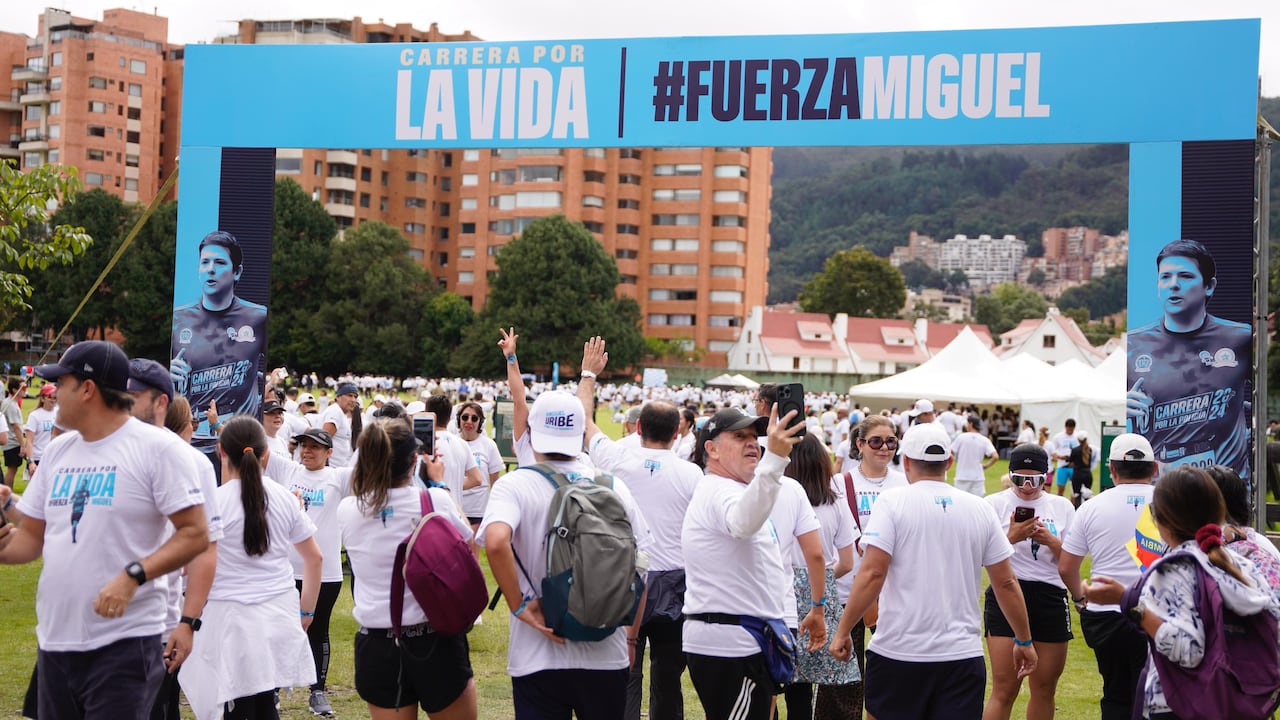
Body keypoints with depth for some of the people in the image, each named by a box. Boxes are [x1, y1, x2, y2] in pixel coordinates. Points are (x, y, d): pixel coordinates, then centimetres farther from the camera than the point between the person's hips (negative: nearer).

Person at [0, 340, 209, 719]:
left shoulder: (157, 447, -8)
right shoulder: (58, 451, 14)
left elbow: (195, 534, -13)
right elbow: (34, 534, 18)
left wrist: (133, 575, -24)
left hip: (125, 644, -7)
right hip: (54, 642, 7)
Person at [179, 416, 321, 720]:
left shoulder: (213, 501, -9)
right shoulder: (284, 498, 5)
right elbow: (314, 558, 11)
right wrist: (307, 610, 19)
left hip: (231, 618, -4)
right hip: (279, 616, 5)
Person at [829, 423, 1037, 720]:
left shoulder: (892, 503, -5)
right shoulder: (980, 509, 5)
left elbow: (872, 573, -13)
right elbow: (1006, 583, 8)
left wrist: (842, 631, -6)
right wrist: (1024, 641, 18)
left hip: (898, 651, -2)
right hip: (963, 654, 2)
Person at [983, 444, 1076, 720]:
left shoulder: (1062, 506, 9)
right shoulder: (995, 503, 1)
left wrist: (1051, 541, -11)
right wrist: (1011, 537, -20)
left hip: (1051, 600, 3)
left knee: (1045, 689, 10)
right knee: (1005, 689, -8)